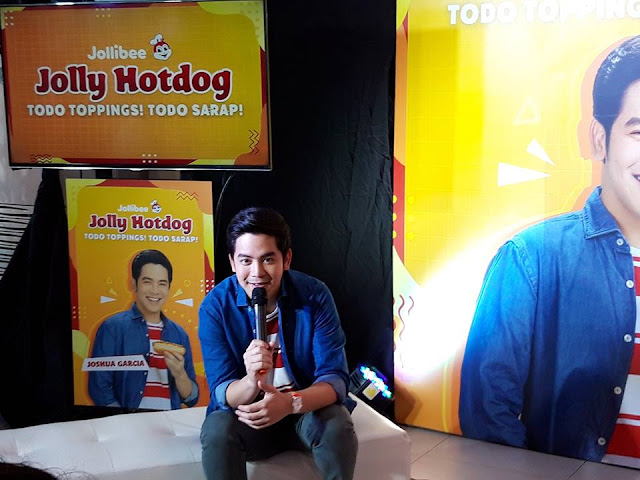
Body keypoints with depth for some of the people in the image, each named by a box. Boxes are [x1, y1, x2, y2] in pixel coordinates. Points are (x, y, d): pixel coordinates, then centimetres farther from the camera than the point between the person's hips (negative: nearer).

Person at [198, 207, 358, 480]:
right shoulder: (215, 306, -14)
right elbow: (222, 391, -15)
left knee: (337, 425, -30)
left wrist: (291, 403, -38)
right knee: (218, 429, -31)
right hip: (247, 413, 0)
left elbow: (335, 377, -17)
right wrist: (251, 382, -39)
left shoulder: (315, 296, -15)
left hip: (308, 410, 1)